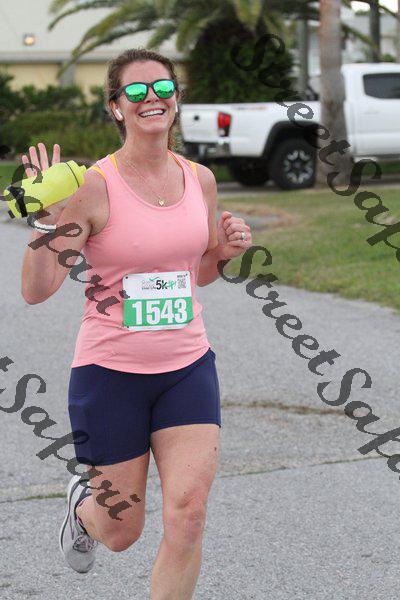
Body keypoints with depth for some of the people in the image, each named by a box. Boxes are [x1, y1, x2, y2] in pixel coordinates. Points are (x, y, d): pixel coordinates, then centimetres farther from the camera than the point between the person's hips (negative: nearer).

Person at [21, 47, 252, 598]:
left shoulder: (200, 179, 3)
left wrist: (227, 250, -2)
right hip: (110, 372, -3)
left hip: (188, 367, 3)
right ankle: (82, 503, 47)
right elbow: (36, 289, -15)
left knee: (188, 515, -12)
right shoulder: (94, 186, -13)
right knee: (121, 533, 9)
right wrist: (48, 217, -29)